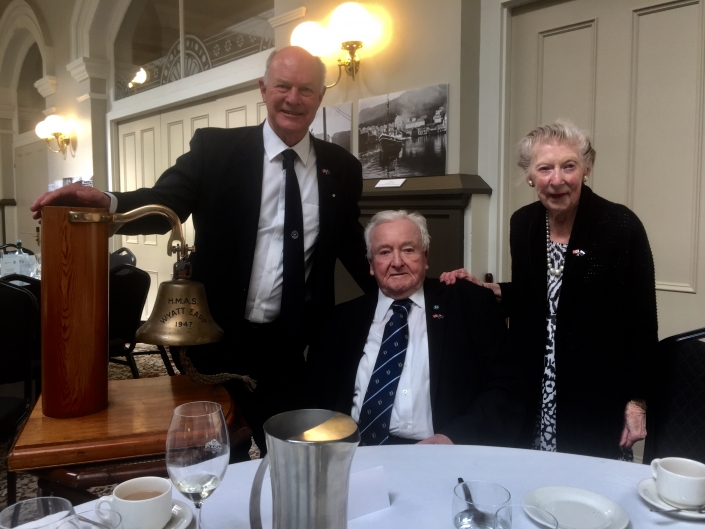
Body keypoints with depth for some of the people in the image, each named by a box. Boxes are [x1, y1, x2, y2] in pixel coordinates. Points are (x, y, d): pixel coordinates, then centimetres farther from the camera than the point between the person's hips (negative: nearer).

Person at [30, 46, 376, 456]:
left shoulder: (342, 168, 3)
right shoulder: (215, 148, -4)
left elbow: (350, 244, 12)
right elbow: (163, 205, -15)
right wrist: (107, 203, -35)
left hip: (296, 346, 2)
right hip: (221, 340, -1)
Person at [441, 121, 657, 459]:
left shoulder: (621, 226, -14)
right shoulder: (522, 223, -1)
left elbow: (642, 320, -9)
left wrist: (638, 401, -7)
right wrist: (486, 290, -6)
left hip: (598, 399, -4)